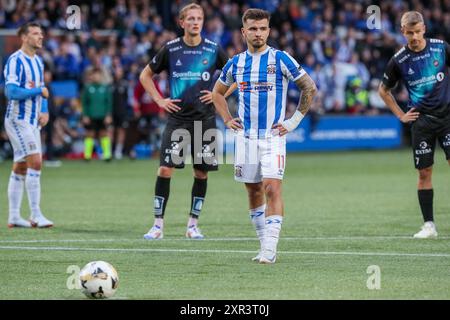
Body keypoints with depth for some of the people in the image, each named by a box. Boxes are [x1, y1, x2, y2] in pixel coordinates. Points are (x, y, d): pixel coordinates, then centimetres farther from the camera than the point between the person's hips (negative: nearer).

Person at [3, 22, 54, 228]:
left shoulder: (38, 61, 14)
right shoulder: (15, 60, -14)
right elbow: (11, 91, -23)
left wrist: (45, 111, 5)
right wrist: (38, 91, -14)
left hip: (33, 122, 9)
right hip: (18, 120, -8)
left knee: (20, 168, 10)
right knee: (36, 162, -16)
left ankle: (14, 217, 13)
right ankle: (35, 215, -15)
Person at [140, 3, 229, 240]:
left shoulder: (213, 50, 1)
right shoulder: (170, 49, 0)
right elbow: (146, 75, 12)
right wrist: (159, 100, 2)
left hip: (205, 118, 1)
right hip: (177, 118, -1)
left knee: (202, 172, 3)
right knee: (165, 169, -9)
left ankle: (193, 224, 15)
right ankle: (158, 224, -3)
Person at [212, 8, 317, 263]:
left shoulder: (280, 59, -5)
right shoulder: (236, 63, 7)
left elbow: (310, 88, -1)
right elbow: (218, 92, 24)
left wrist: (295, 120, -3)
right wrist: (228, 120, 12)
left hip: (273, 135, -4)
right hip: (246, 137, 4)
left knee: (272, 188, -15)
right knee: (254, 191, 8)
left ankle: (270, 248, -17)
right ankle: (266, 246, 18)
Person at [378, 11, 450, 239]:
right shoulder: (399, 60, -2)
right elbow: (383, 90, 12)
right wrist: (400, 115, 6)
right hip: (421, 121, 0)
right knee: (424, 173, 1)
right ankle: (428, 225, 6)